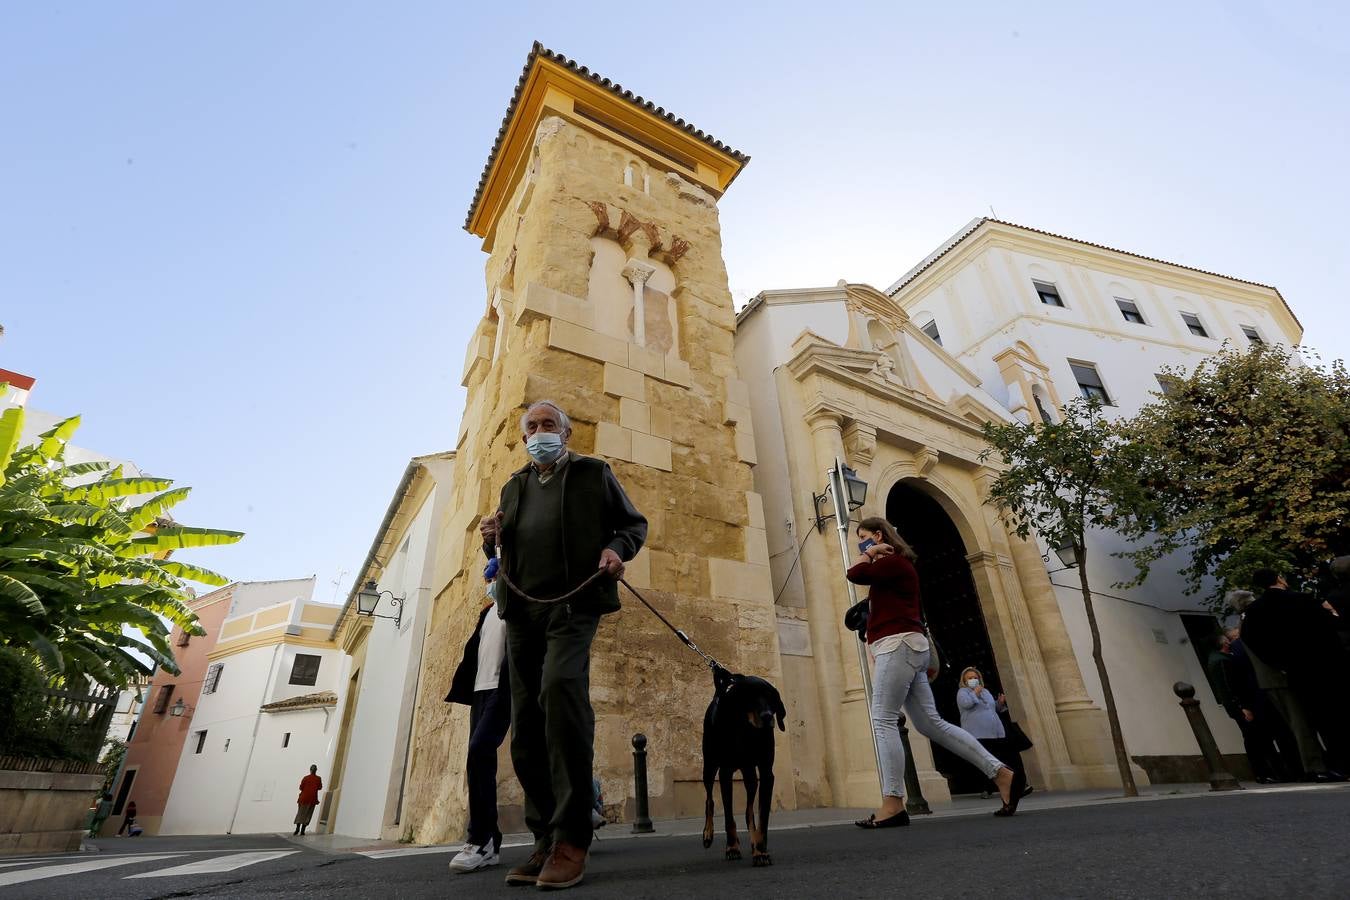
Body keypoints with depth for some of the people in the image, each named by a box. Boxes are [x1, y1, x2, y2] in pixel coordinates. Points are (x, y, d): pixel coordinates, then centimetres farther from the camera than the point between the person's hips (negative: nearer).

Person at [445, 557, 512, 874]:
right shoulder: (487, 612, 25)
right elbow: (473, 650, 21)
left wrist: (511, 685, -21)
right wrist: (462, 685, 9)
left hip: (503, 688, -8)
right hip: (481, 689, 8)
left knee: (479, 751, -21)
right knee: (480, 758, 3)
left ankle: (480, 840, -16)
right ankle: (489, 841, 8)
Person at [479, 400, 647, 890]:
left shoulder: (594, 473, 10)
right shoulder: (514, 487, 22)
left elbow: (634, 522, 10)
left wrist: (617, 548, -11)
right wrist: (493, 538, 5)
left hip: (574, 603, -5)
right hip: (522, 610, 6)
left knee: (561, 685, -30)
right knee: (526, 730, 3)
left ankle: (571, 837, -21)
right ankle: (547, 839, 15)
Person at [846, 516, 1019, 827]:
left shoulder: (895, 561, -6)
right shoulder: (890, 568, 24)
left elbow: (855, 574, -17)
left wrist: (869, 552, -3)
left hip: (899, 646, -10)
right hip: (901, 647, 10)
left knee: (884, 720, -11)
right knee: (931, 723, 7)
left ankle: (892, 805, -11)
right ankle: (1002, 774, 9)